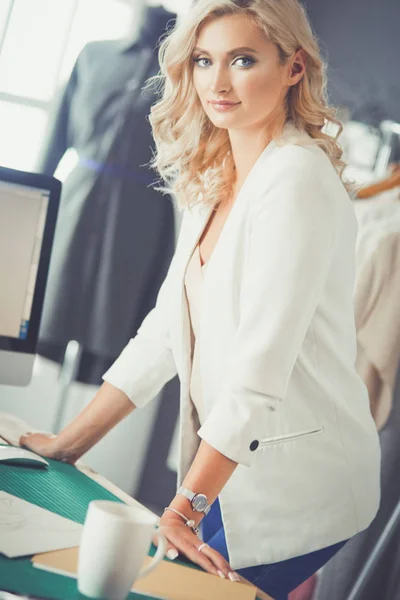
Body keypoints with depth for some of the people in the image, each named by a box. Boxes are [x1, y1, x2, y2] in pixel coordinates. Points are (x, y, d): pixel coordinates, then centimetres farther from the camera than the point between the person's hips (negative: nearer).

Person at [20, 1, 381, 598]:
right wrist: (69, 442, 8)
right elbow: (165, 329, 9)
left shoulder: (298, 180, -17)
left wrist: (184, 507, -25)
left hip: (294, 482, -7)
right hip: (230, 468, 7)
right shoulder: (215, 183, 8)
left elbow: (262, 363, -24)